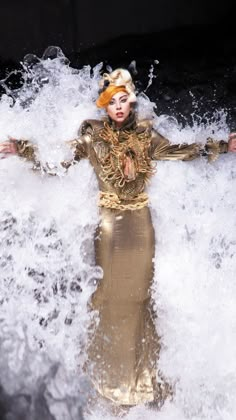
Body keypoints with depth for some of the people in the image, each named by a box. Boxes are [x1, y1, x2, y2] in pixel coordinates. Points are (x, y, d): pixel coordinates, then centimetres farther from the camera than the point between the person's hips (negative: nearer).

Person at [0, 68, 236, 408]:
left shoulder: (145, 134, 4)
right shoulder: (93, 135, -3)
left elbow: (179, 152, 11)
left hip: (141, 222, 2)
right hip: (110, 223, -2)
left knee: (139, 295, 9)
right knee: (111, 296, 4)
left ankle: (143, 372, 24)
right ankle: (111, 373, 19)